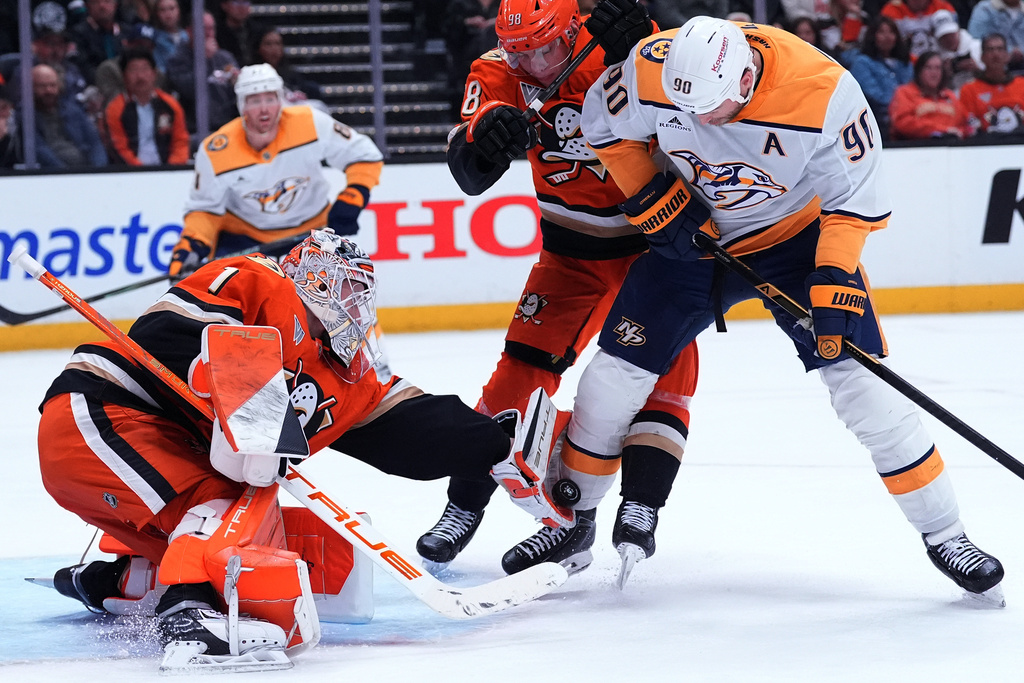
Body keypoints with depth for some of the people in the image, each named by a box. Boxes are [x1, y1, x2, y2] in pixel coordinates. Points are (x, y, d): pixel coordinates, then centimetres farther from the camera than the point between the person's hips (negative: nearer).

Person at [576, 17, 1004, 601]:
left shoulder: (825, 93, -33)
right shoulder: (653, 71, -26)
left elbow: (853, 200, -20)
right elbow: (606, 124, -4)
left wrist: (833, 282, -29)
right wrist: (655, 200, -11)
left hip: (797, 233, -2)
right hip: (692, 232, 2)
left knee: (860, 377, -13)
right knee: (618, 369, -3)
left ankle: (942, 531, -2)